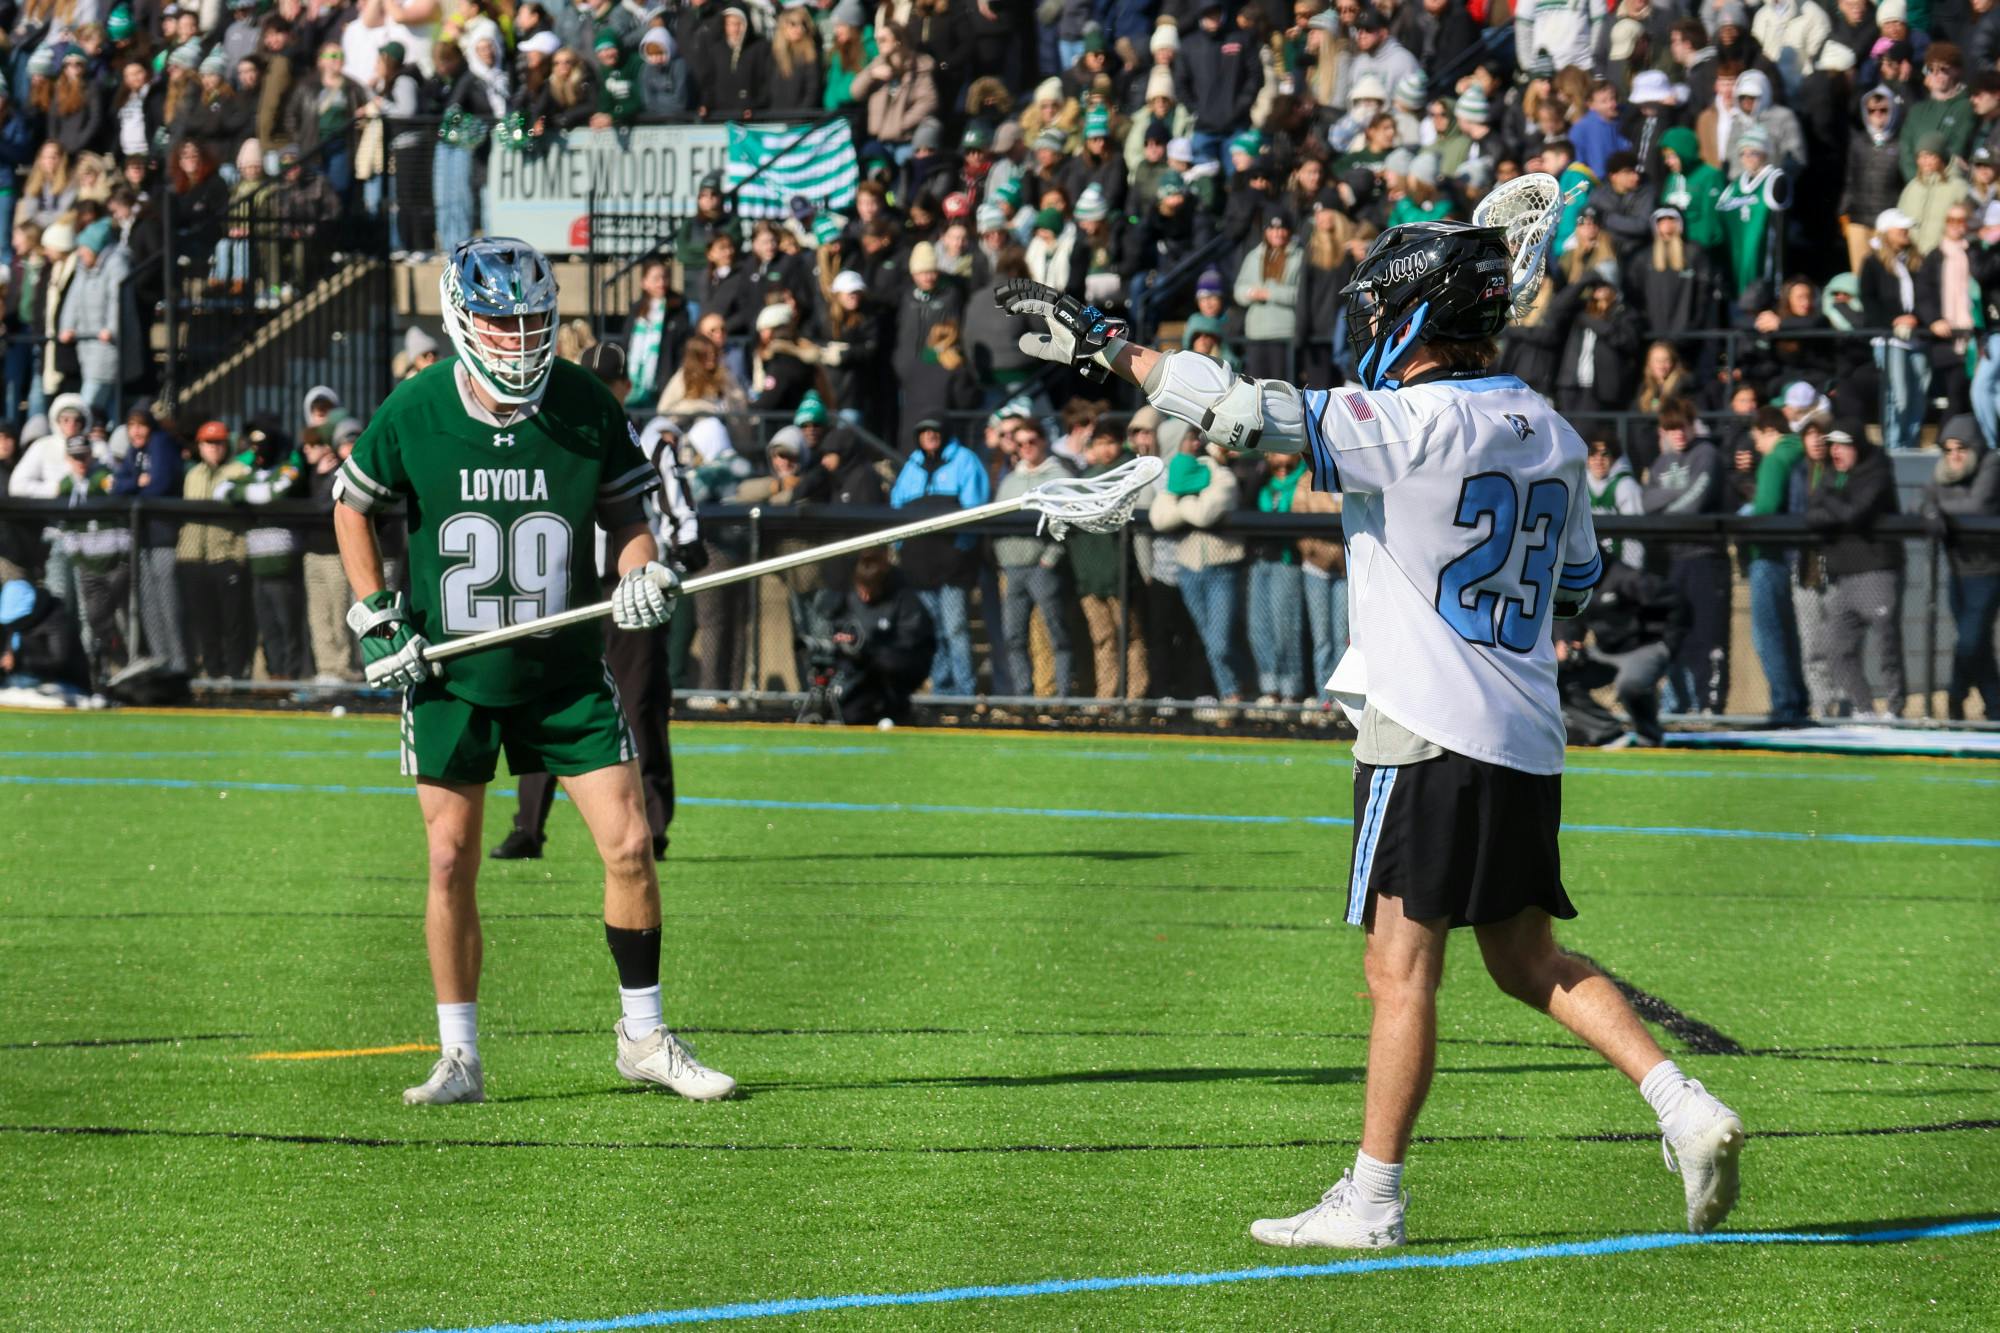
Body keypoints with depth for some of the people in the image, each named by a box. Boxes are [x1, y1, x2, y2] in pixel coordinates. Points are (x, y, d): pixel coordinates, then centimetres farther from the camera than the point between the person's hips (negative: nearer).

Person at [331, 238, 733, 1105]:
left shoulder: (587, 408, -8)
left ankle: (642, 1036, 11)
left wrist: (641, 574, -14)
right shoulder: (413, 413, -10)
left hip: (564, 672, 1)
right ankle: (458, 1058, 10)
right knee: (451, 863, -2)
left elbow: (625, 512, 7)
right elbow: (350, 505, 7)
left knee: (628, 845, -5)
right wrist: (373, 617, -1)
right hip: (449, 675, -1)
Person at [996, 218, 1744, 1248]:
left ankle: (1372, 1198, 1)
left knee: (1401, 968, -3)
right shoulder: (1550, 434, 11)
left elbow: (1247, 413, -18)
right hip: (1527, 739, 8)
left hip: (1431, 735, -8)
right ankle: (1686, 1108, 2)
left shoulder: (1412, 425, -13)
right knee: (1527, 962, 15)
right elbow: (1575, 583, 23)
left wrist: (1104, 347, -11)